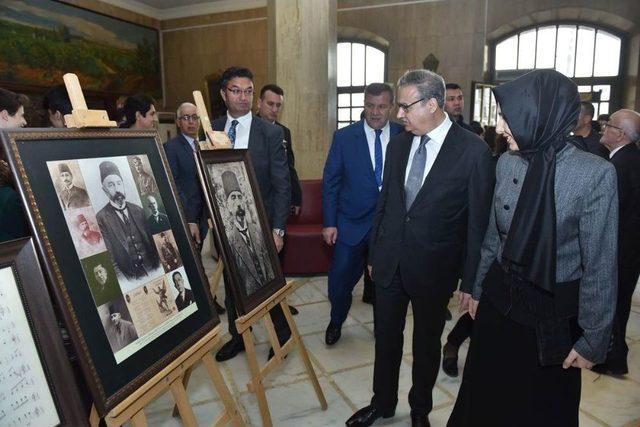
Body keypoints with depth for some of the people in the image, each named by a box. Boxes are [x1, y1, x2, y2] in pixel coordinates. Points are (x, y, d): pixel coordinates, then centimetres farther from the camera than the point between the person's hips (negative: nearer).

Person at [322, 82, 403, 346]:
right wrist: (329, 223, -6)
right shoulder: (344, 137, -4)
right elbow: (330, 182, -2)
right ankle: (336, 322, 35)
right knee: (340, 279, 7)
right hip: (351, 223, -1)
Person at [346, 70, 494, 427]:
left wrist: (470, 281, -7)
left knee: (427, 343, 17)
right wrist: (374, 253, 12)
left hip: (434, 268, -4)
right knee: (386, 337, 17)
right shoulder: (398, 144, 2)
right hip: (390, 262, 4)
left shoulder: (474, 151, -13)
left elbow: (478, 222, -10)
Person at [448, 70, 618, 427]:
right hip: (499, 299, 4)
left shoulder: (595, 174, -19)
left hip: (553, 313, -4)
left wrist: (594, 339, -8)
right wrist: (478, 288, 14)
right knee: (485, 398, 21)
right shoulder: (507, 162, -4)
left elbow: (600, 266, -13)